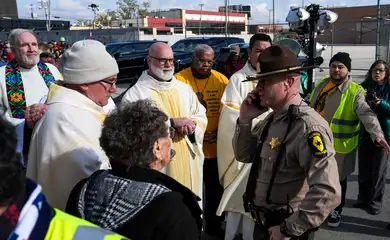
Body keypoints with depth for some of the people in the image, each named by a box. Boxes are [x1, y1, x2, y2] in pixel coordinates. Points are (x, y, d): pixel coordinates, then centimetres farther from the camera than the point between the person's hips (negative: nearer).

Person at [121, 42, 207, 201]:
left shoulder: (184, 89, 11)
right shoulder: (136, 94, -9)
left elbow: (201, 117, 11)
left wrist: (191, 126, -12)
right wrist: (172, 122, -21)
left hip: (188, 164, 6)